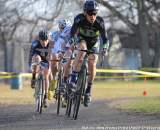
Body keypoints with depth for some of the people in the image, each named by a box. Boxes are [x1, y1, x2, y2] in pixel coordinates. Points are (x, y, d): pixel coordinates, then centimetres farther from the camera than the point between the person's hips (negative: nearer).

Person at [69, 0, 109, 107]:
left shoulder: (99, 22, -29)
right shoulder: (79, 19, -30)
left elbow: (104, 37, -31)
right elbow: (72, 33, -29)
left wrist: (105, 47, -49)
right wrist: (70, 43, -48)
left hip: (94, 42, 1)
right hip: (82, 39, -1)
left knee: (92, 65, -14)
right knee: (82, 49, -35)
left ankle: (88, 91, 5)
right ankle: (73, 80, -39)